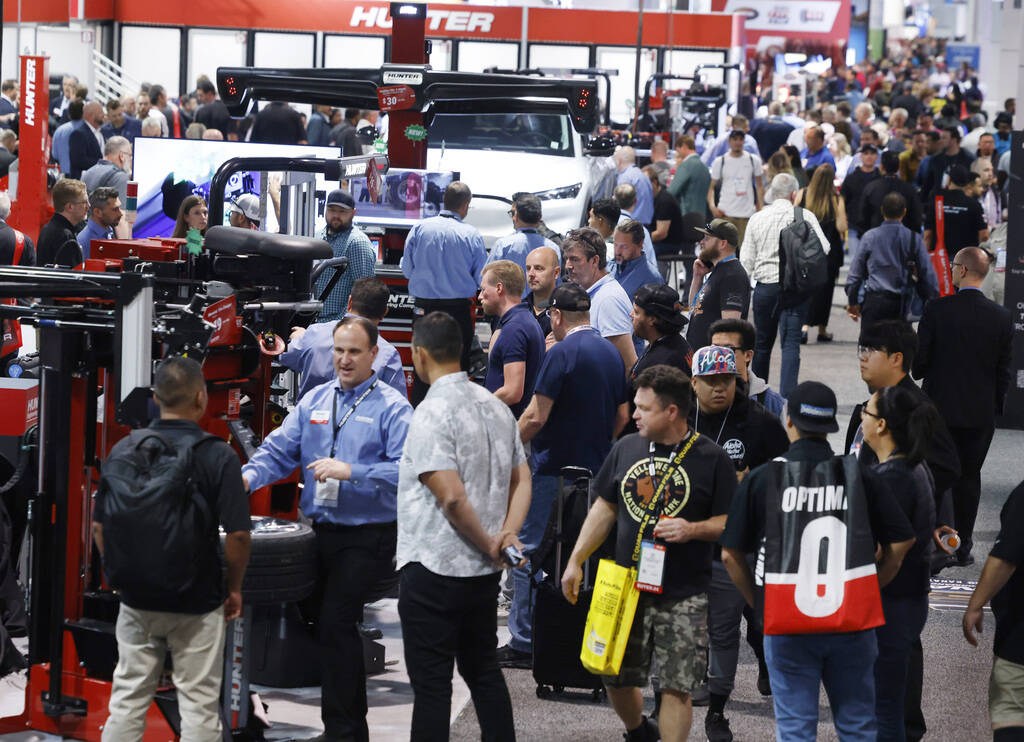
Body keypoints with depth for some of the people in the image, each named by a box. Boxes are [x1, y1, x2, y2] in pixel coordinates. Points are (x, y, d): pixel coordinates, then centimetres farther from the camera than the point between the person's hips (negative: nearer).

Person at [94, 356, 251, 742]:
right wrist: (234, 587, 2)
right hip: (198, 603, -3)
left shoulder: (124, 450, -3)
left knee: (127, 699, 10)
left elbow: (99, 528, 2)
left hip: (137, 601, 3)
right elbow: (237, 534, -13)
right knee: (199, 704, 5)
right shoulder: (218, 456, -12)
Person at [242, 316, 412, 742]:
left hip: (367, 538, -6)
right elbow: (279, 450, 6)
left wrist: (351, 472, -26)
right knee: (339, 626, 13)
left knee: (335, 622, -14)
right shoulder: (314, 401, 13)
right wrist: (249, 478, -12)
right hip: (320, 532, 6)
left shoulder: (391, 408, -6)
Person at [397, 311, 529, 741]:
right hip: (484, 574, 8)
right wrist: (508, 534, 0)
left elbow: (451, 496, -23)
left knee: (431, 685, -3)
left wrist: (488, 544, -10)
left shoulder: (432, 413, -16)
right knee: (484, 672, 17)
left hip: (433, 571, -8)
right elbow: (522, 480, 13)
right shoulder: (496, 407, 9)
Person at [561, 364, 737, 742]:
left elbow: (730, 522, -2)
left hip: (683, 596, -4)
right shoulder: (627, 448, 8)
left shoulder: (711, 459, -5)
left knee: (676, 687, -5)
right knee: (615, 679, 10)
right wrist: (576, 561, 10)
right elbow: (604, 509, 15)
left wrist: (693, 530, -20)